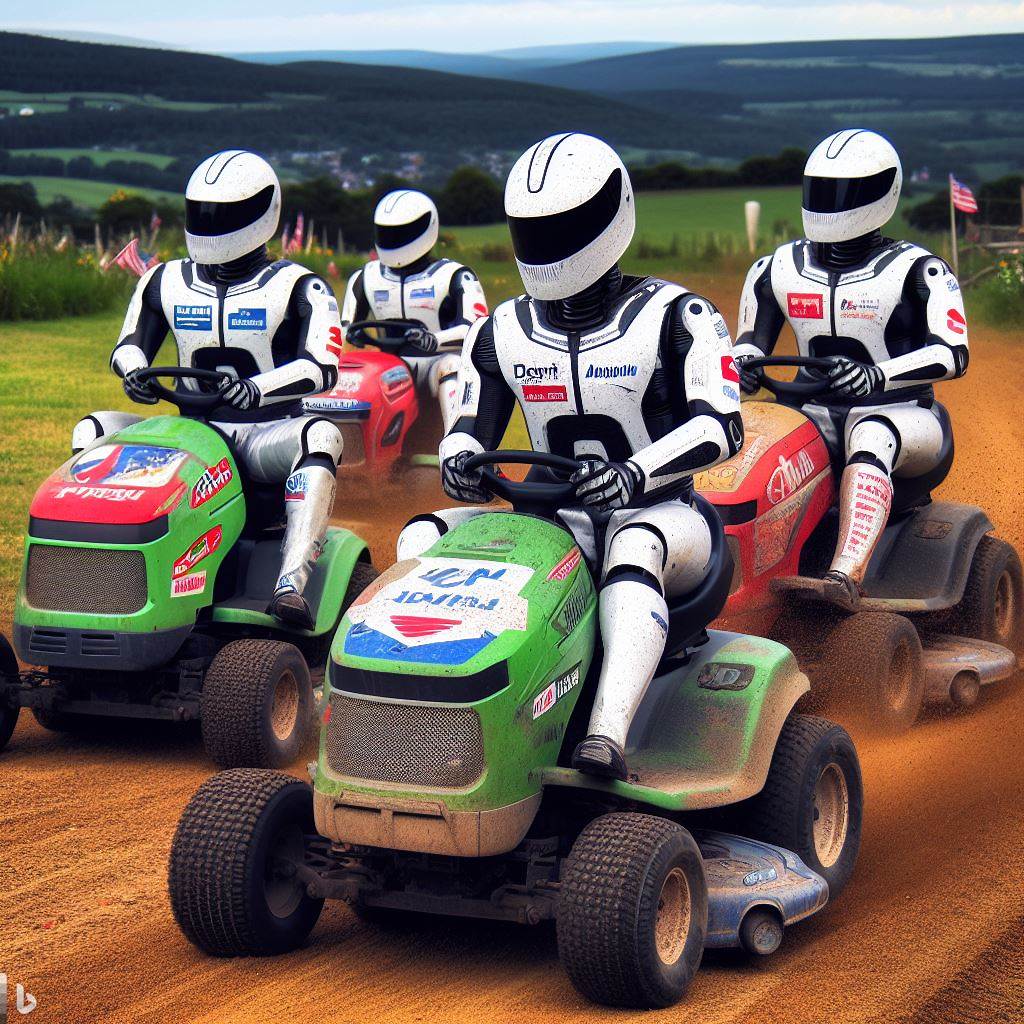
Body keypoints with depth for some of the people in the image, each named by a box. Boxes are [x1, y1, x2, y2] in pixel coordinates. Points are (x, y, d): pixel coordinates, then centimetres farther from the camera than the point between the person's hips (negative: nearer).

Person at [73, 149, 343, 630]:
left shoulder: (297, 288, -2)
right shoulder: (167, 282, 12)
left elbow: (322, 367, -15)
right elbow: (130, 345, 15)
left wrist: (258, 388, -34)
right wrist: (133, 370, -11)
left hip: (269, 435, -4)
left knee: (321, 436, -37)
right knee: (93, 430, -15)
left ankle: (291, 585, -49)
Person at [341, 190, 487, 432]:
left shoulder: (454, 277, 0)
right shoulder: (365, 279, 17)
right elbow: (348, 328, 21)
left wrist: (434, 340, -33)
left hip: (439, 361, -5)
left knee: (452, 367, -37)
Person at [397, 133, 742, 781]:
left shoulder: (675, 318, -3)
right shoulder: (504, 333, 11)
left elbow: (723, 426, -15)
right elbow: (470, 430, 13)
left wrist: (634, 475, -32)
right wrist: (460, 460, -15)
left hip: (663, 516, -5)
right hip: (555, 526, 5)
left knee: (632, 544, -42)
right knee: (425, 539, -18)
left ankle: (609, 735, -58)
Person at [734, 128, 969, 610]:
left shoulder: (915, 271, -4)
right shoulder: (778, 269, 11)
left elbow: (953, 354, -15)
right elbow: (752, 339, 19)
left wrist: (876, 376, -32)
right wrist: (742, 363, -7)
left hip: (904, 417, -5)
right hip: (816, 419, 5)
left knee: (870, 436, -41)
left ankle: (846, 577, -59)